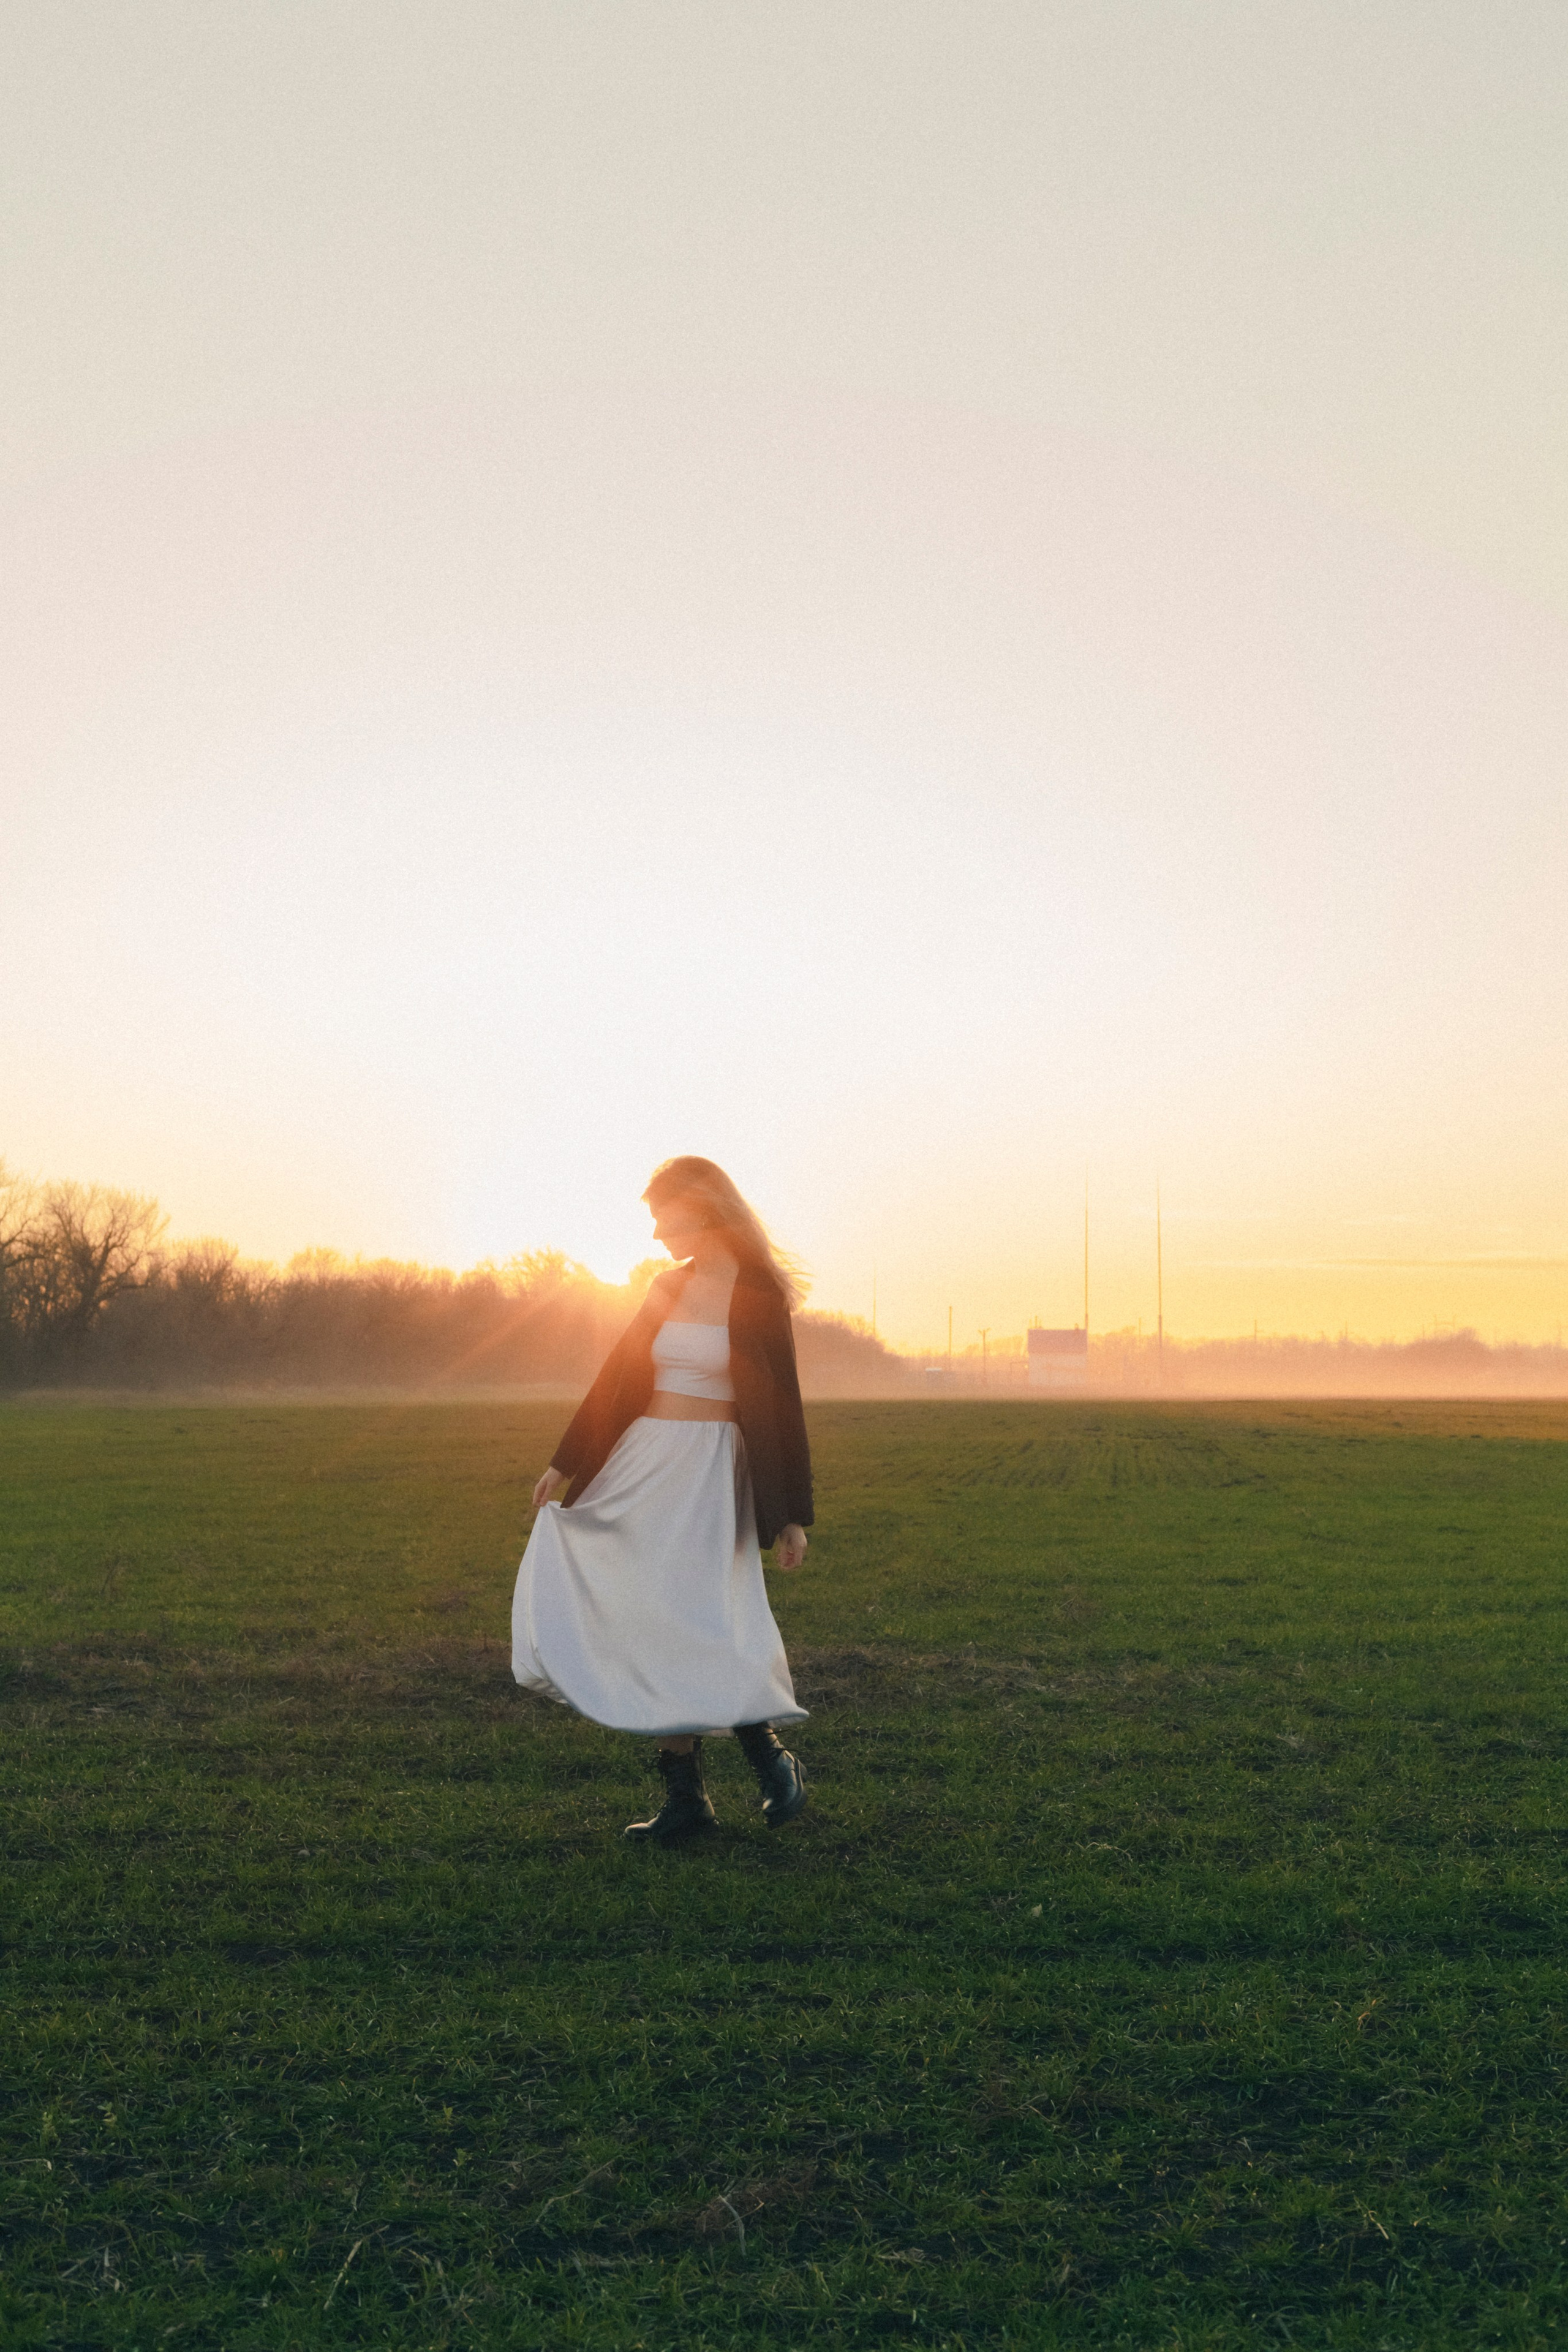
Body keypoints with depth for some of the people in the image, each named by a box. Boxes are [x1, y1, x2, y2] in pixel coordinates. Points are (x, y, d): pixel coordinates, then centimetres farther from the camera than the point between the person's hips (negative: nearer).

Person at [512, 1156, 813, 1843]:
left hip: (710, 1469, -6)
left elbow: (782, 1404, -6)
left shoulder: (758, 1296, -7)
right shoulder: (670, 1287, 11)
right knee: (650, 1626, 5)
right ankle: (684, 1796, 12)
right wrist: (565, 1464, 16)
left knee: (694, 1620, -11)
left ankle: (769, 1757, 11)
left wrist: (791, 1515, -8)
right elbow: (617, 1379, 16)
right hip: (640, 1464, 6)